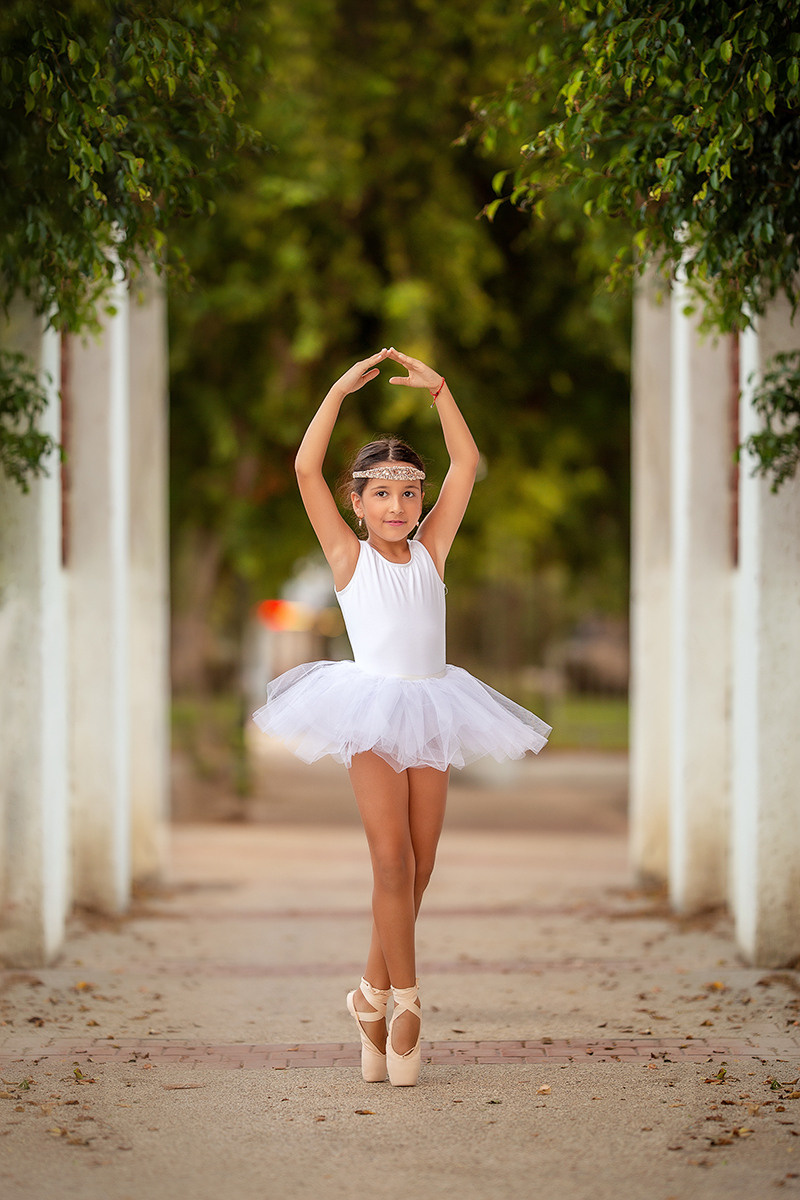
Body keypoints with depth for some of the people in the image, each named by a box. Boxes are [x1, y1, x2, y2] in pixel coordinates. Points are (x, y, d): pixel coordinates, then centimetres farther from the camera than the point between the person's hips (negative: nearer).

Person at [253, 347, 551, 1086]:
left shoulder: (431, 551, 10)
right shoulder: (349, 556, 2)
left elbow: (467, 465, 9)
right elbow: (307, 468, -7)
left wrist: (439, 390, 3)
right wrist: (342, 389, -7)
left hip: (429, 713, 4)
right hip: (372, 712, -4)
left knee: (419, 866, 5)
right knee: (392, 859, -12)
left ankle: (373, 995, 17)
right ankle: (405, 1002, -5)